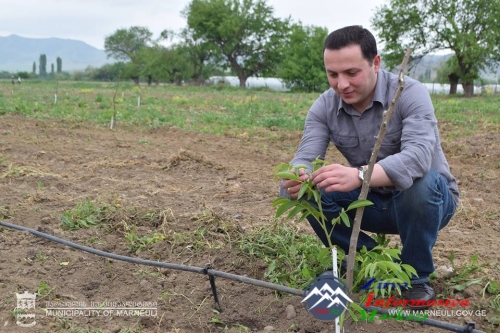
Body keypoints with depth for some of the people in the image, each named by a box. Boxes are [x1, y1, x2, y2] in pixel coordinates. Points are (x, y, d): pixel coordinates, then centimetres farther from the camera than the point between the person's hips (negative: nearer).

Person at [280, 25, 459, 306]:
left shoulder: (410, 93, -24)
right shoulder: (324, 107, -10)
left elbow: (419, 156, -41)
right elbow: (305, 159, -22)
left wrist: (359, 175, -59)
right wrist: (294, 181, -47)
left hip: (429, 198, -3)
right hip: (374, 203, 4)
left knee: (419, 181, -37)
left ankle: (418, 276, -12)